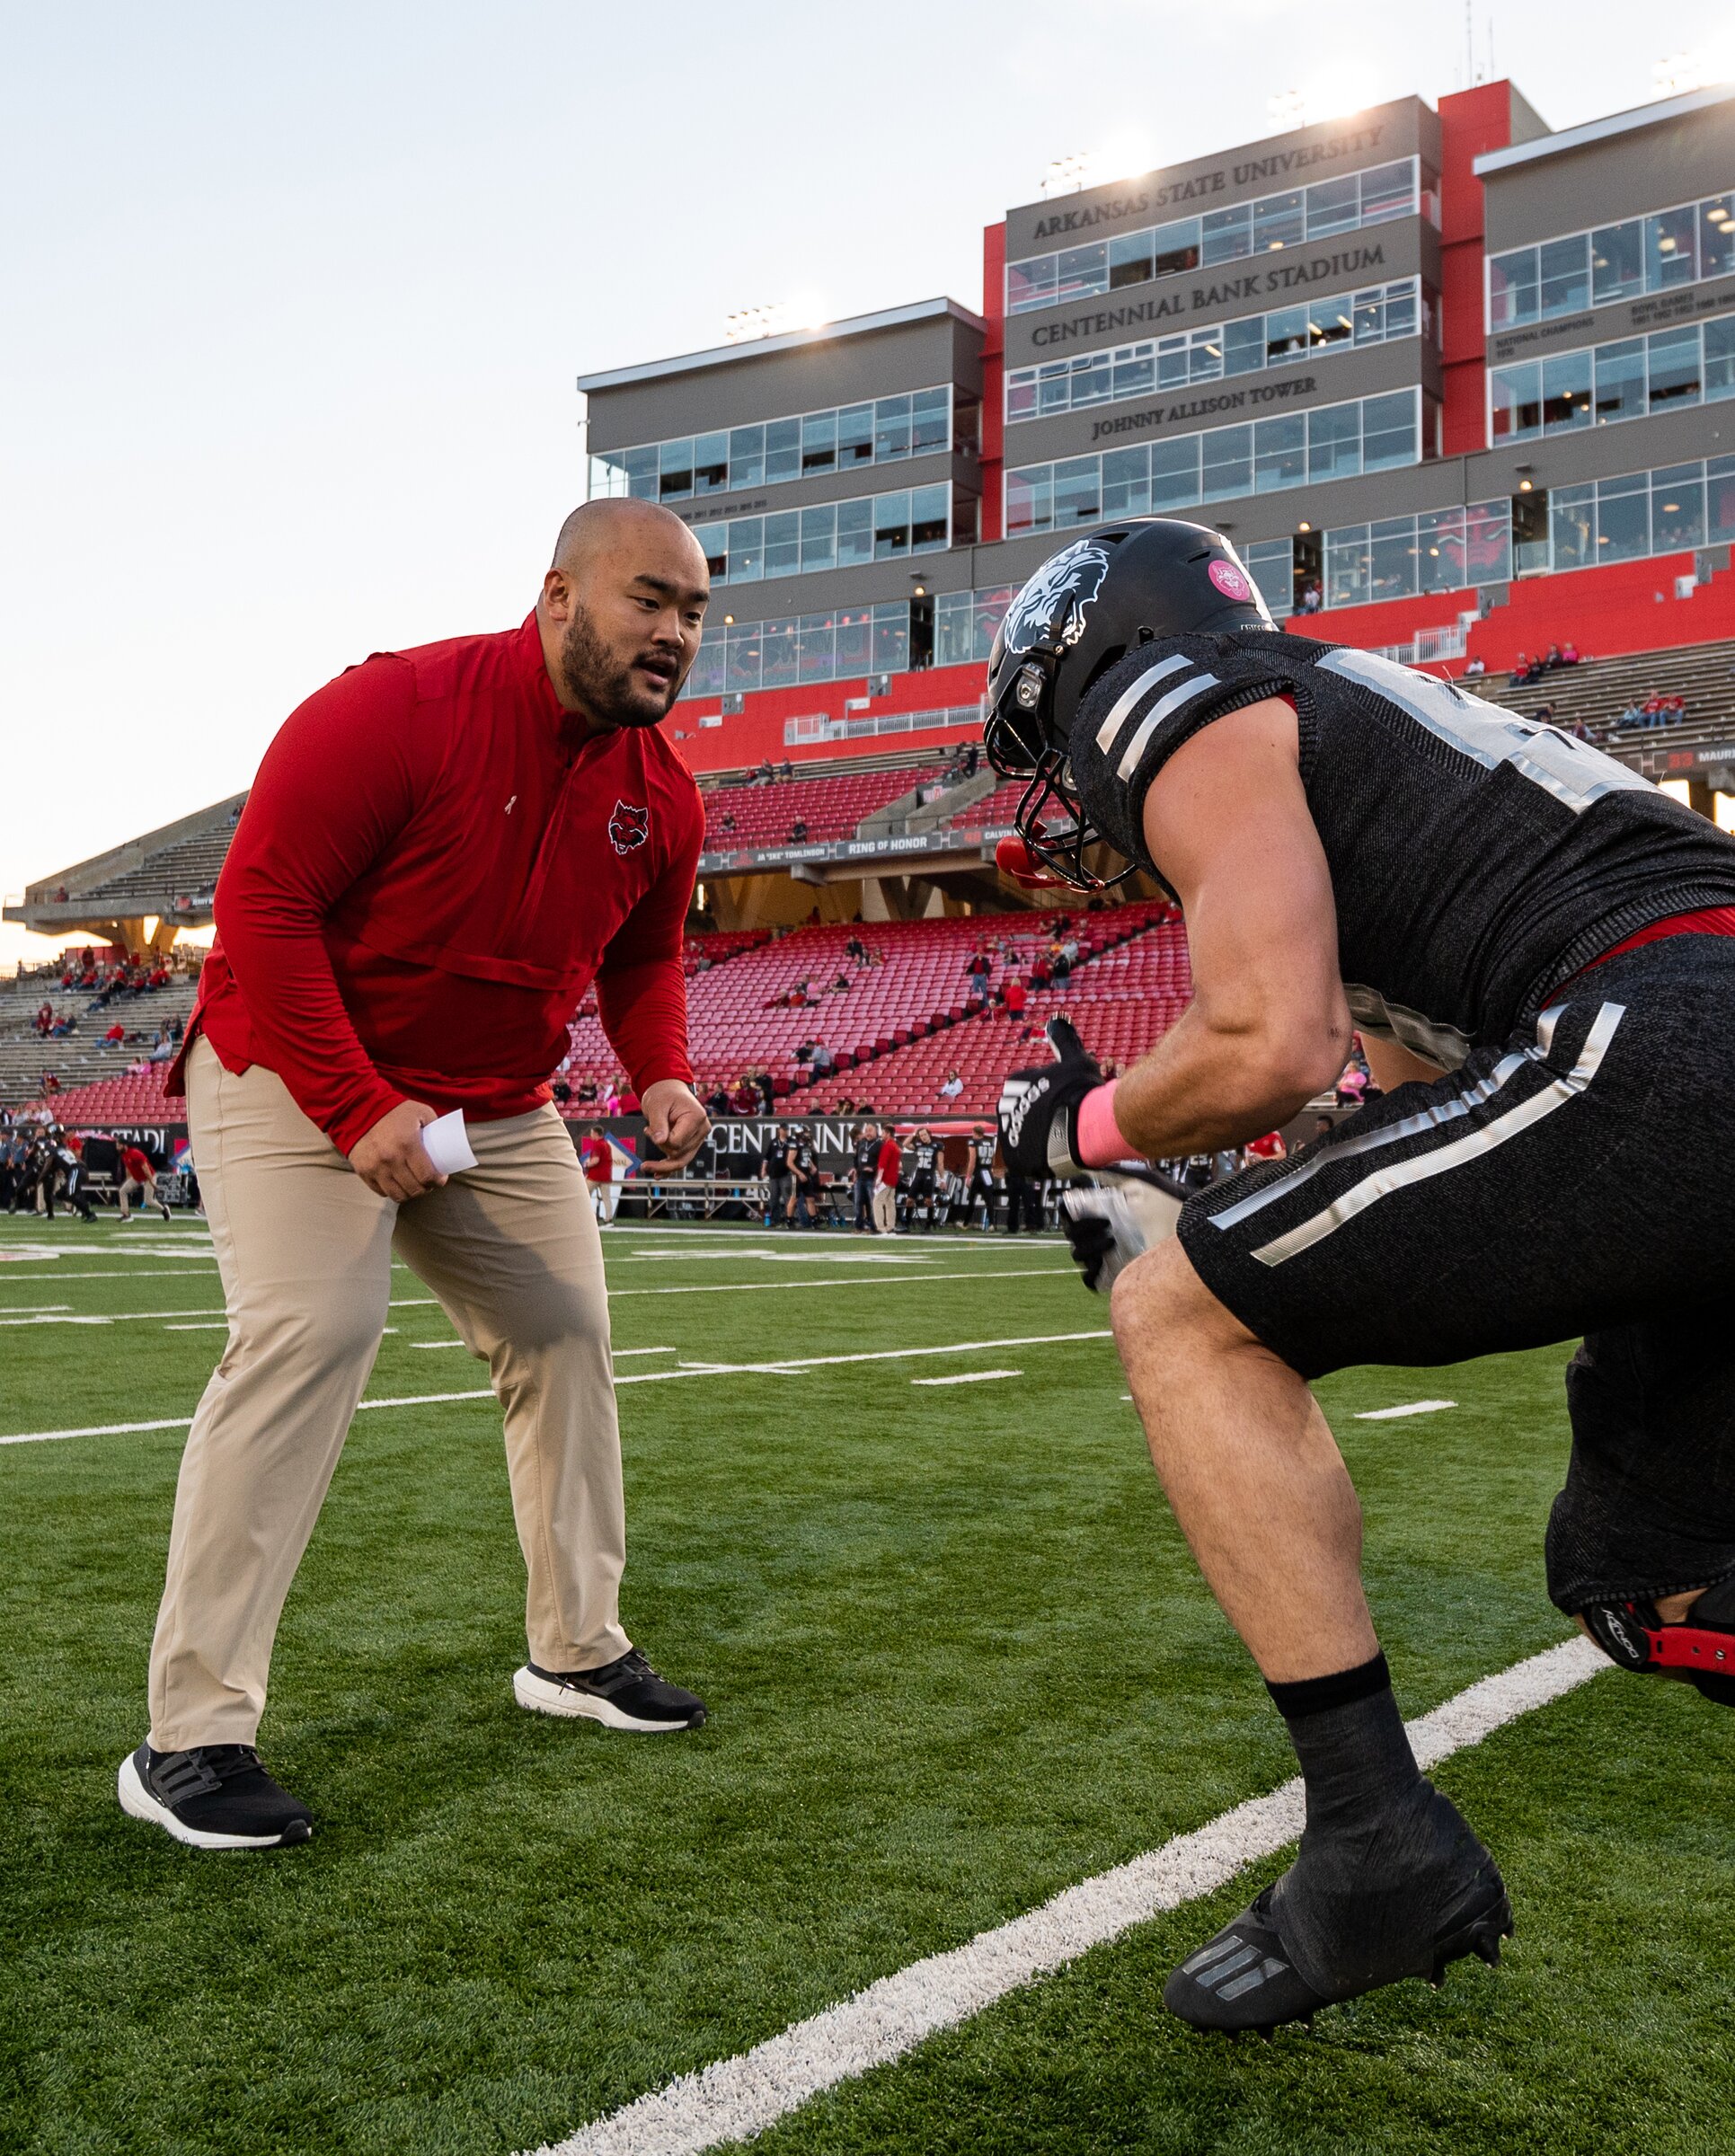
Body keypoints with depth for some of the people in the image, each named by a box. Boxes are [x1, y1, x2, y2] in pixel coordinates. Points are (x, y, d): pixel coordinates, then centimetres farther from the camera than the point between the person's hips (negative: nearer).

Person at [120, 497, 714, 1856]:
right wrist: (358, 1108, -30)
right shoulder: (396, 712, -24)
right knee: (310, 1338, -20)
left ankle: (577, 1650, 27)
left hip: (501, 1107, 7)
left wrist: (661, 1076, -8)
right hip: (299, 1079, -7)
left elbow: (643, 957, 13)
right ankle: (191, 1737, -12)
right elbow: (262, 903, -24)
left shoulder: (662, 793, -3)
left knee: (566, 1337, 9)